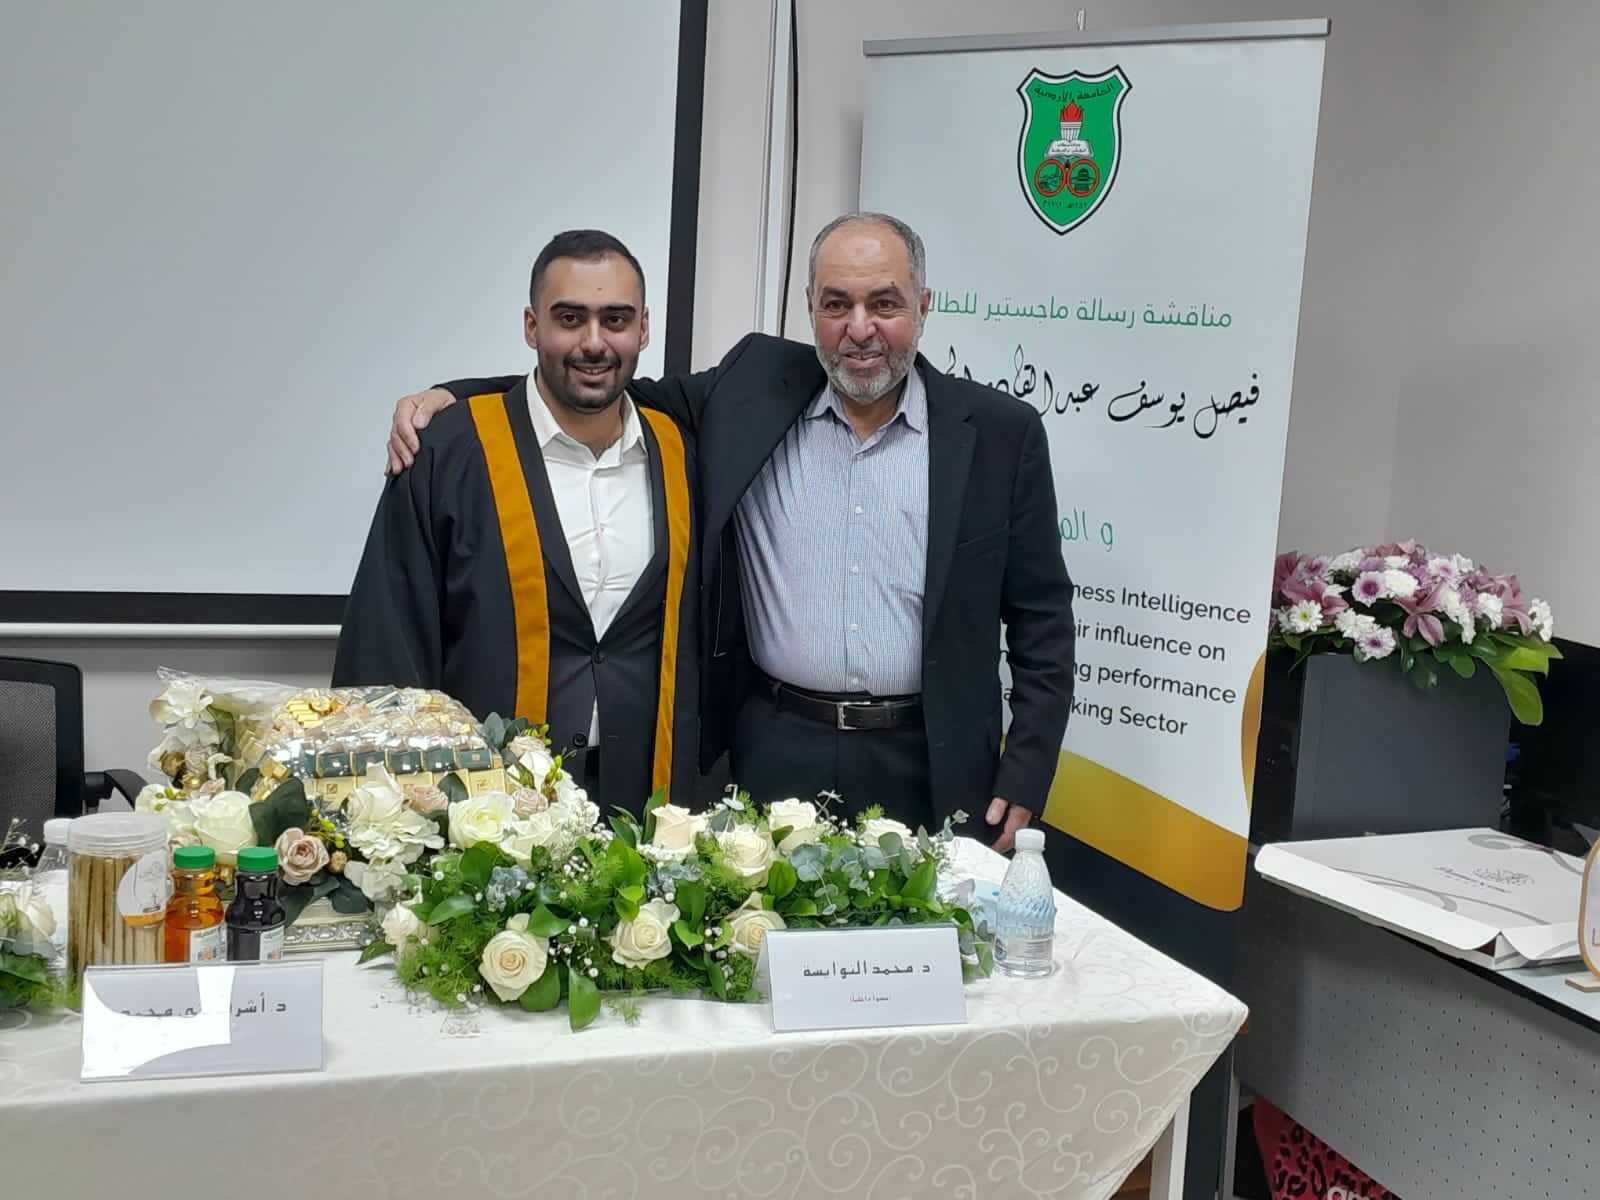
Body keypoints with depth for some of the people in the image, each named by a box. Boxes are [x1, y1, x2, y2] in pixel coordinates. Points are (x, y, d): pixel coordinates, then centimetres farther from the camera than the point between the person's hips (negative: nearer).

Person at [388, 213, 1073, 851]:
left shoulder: (1001, 431, -1)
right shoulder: (754, 389, 2)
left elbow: (1042, 619, 2)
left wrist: (1023, 785, -3)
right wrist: (451, 394, -1)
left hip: (927, 768, -1)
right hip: (776, 753, 1)